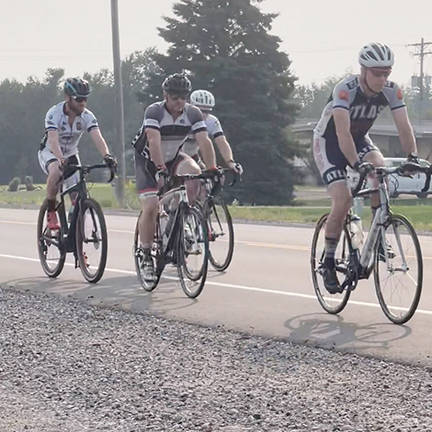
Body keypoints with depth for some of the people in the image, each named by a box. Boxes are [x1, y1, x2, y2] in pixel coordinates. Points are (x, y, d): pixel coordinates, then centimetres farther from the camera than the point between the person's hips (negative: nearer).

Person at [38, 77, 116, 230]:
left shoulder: (87, 116, -17)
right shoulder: (54, 113, -27)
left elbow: (97, 137, -31)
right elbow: (53, 140, -40)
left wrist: (107, 156, -50)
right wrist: (61, 160, -58)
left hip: (71, 154, 4)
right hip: (49, 153, -4)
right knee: (56, 172, -37)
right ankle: (51, 212, -20)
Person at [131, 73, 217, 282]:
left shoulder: (193, 113, -15)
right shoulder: (154, 111, -26)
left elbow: (204, 141, -23)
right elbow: (154, 141, -39)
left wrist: (212, 169, -36)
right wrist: (161, 170, -51)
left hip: (173, 158, 3)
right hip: (148, 161, -3)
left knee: (193, 172, -29)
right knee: (150, 207, -16)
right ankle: (145, 254, -2)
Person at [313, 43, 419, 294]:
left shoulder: (392, 91, -18)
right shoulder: (345, 90, -33)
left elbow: (404, 126, -22)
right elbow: (342, 133, -42)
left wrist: (413, 156, -39)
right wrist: (357, 164, -54)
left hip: (359, 139, 4)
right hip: (329, 143, -4)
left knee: (380, 167, -28)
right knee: (343, 201, -18)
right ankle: (328, 264, -3)